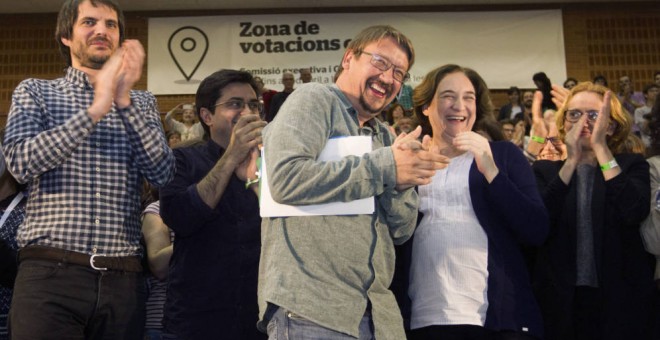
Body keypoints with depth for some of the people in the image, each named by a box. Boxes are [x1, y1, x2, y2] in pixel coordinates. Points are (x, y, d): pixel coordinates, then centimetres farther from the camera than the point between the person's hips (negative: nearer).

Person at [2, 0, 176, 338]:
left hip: (123, 278, 2)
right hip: (50, 273, -2)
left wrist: (124, 102, -11)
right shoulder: (34, 91, 9)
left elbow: (163, 173, -2)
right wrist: (96, 109, -15)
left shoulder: (142, 102, 13)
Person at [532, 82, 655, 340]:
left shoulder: (632, 166, 2)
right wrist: (571, 160, -18)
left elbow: (635, 213, -18)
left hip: (620, 299, 0)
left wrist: (601, 148, -18)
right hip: (561, 299, 0)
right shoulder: (545, 170, 3)